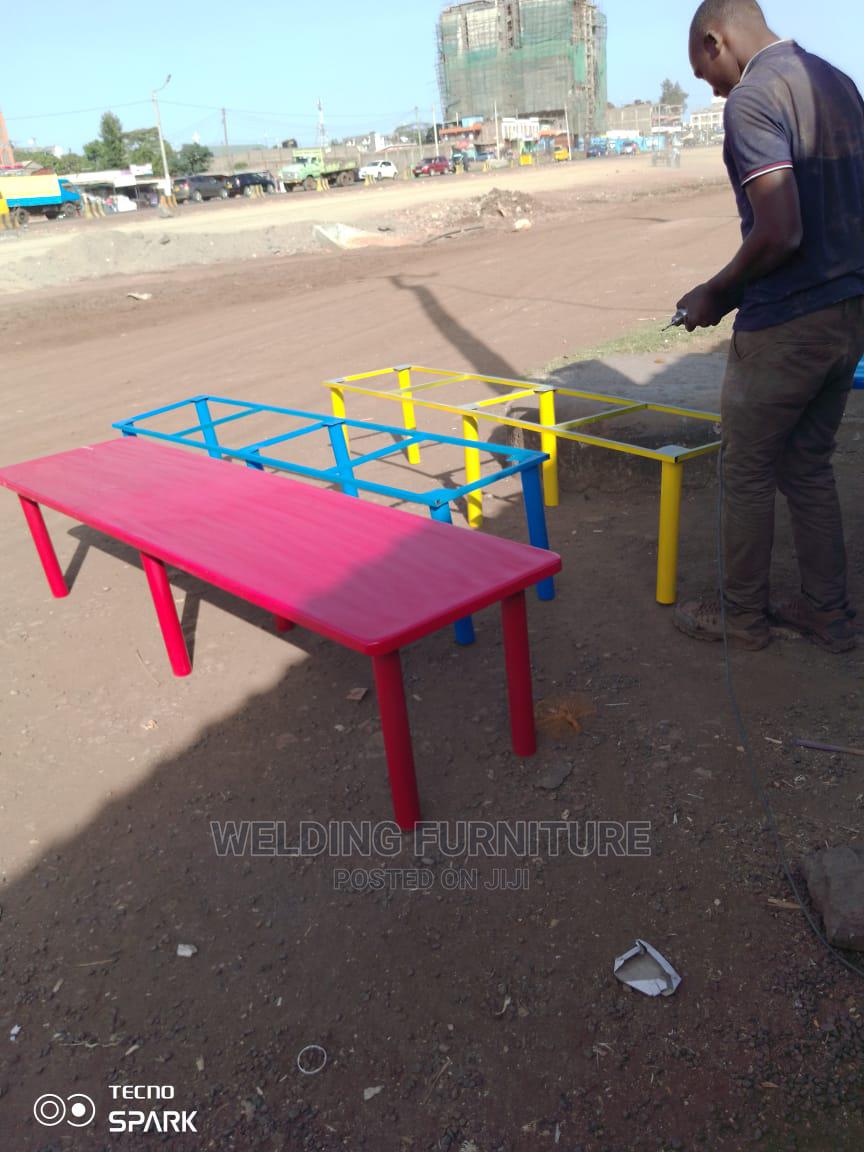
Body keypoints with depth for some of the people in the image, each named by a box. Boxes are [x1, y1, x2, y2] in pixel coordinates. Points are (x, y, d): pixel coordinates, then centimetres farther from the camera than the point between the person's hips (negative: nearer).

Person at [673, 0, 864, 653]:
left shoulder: (753, 98, -14)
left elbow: (780, 233, -24)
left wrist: (716, 295, -8)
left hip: (785, 325, -8)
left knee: (747, 474, 7)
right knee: (809, 466, 18)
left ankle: (743, 616, 21)